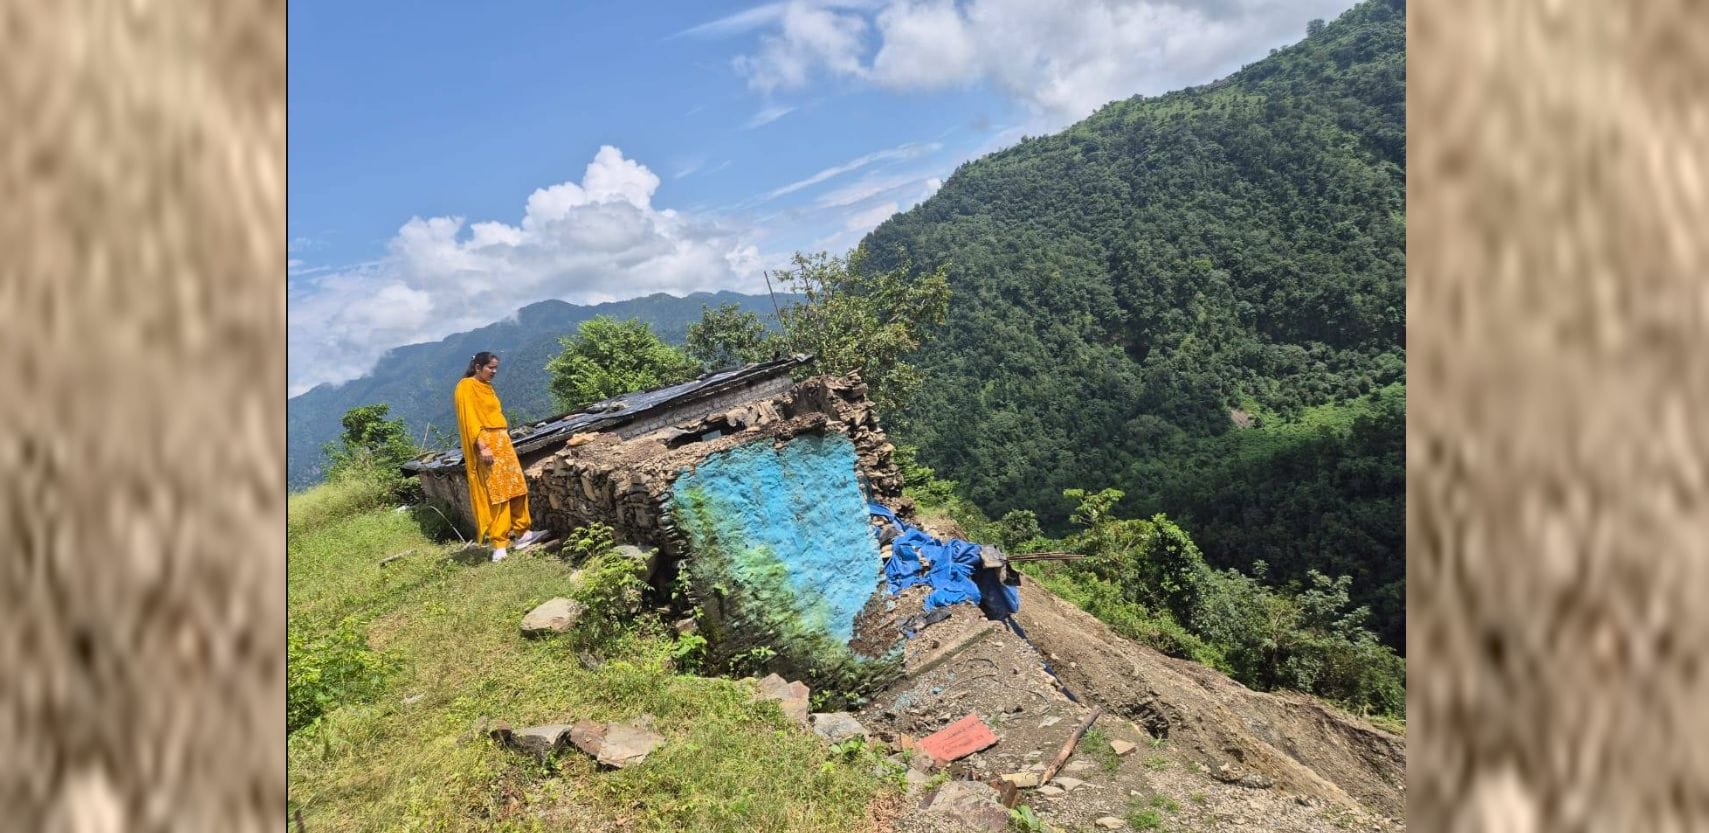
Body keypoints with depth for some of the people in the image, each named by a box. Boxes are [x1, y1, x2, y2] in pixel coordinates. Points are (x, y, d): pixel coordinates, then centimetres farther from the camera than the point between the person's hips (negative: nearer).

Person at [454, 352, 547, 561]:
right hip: (486, 446, -9)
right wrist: (482, 446, -21)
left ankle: (523, 532, 17)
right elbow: (469, 420, -14)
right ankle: (499, 545, -6)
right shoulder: (466, 387, -7)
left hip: (502, 442, 9)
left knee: (517, 488, 9)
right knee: (496, 495, -9)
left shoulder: (486, 387, 17)